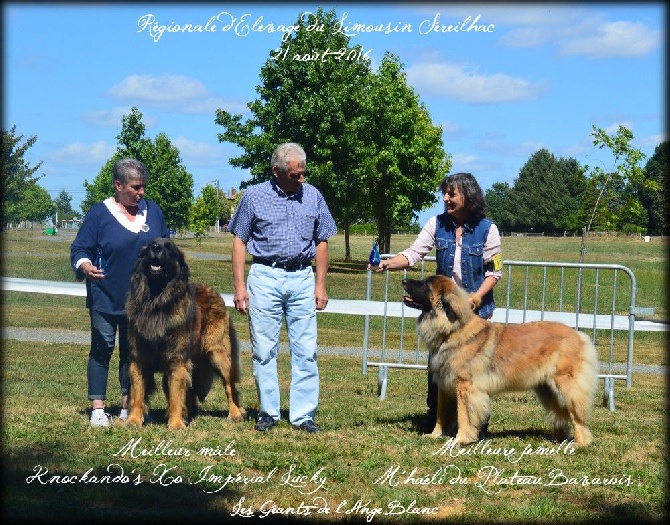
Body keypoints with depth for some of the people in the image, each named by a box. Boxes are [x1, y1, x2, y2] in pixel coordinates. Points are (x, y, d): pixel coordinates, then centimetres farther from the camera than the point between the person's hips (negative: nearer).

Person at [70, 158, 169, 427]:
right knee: (102, 350, -1)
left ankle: (128, 407, 16)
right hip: (105, 298, -4)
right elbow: (79, 249, -7)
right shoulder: (100, 212, -6)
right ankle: (98, 409, 3)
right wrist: (86, 266, -27)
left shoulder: (152, 211, 7)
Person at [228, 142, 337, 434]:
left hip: (302, 278, 2)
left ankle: (303, 414, 4)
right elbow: (240, 241, 3)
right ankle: (268, 412, 12)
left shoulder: (313, 196, 6)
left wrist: (320, 285, 5)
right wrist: (239, 286, -3)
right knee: (264, 350, 3)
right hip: (265, 278, -1)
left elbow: (321, 243, 11)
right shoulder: (254, 196, 0)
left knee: (305, 351, -1)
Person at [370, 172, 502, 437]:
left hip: (476, 308, -3)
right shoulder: (437, 224, 0)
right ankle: (435, 422, 15)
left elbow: (495, 271, -5)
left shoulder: (487, 229, -8)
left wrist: (477, 296, -18)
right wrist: (388, 264, -23)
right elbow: (413, 253, -6)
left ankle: (477, 426, 11)